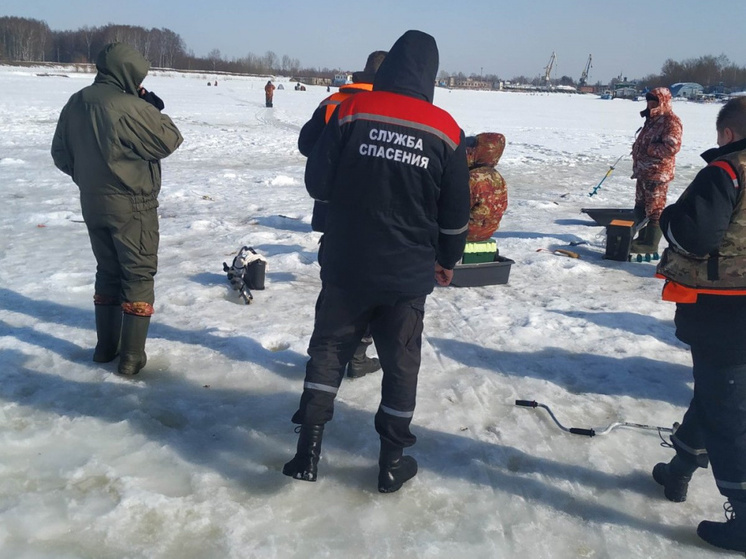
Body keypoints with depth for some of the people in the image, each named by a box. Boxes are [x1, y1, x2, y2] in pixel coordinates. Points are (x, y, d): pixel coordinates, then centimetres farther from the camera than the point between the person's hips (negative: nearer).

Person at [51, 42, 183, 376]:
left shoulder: (75, 104, 4)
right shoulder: (131, 107, -20)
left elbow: (61, 154, 11)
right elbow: (168, 142, -12)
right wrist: (155, 108, 1)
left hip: (92, 204, 7)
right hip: (132, 206, -7)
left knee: (107, 271, 19)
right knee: (138, 276, 3)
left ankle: (105, 346, 26)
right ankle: (132, 356, 4)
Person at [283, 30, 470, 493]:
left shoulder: (352, 111, -8)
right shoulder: (446, 130, -5)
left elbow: (317, 183, -5)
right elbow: (456, 212, 2)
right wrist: (448, 259, 17)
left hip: (346, 266, 0)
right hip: (409, 273, 1)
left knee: (329, 349, 14)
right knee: (401, 362, 13)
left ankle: (309, 450, 13)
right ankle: (392, 461, 23)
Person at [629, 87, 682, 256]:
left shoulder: (671, 122, -14)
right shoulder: (652, 120, 17)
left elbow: (672, 147, -23)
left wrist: (650, 148, -18)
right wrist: (637, 149, 10)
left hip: (658, 173, -10)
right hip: (644, 171, 10)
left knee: (654, 209, -5)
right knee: (641, 207, 17)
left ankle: (650, 244, 0)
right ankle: (643, 238, 28)